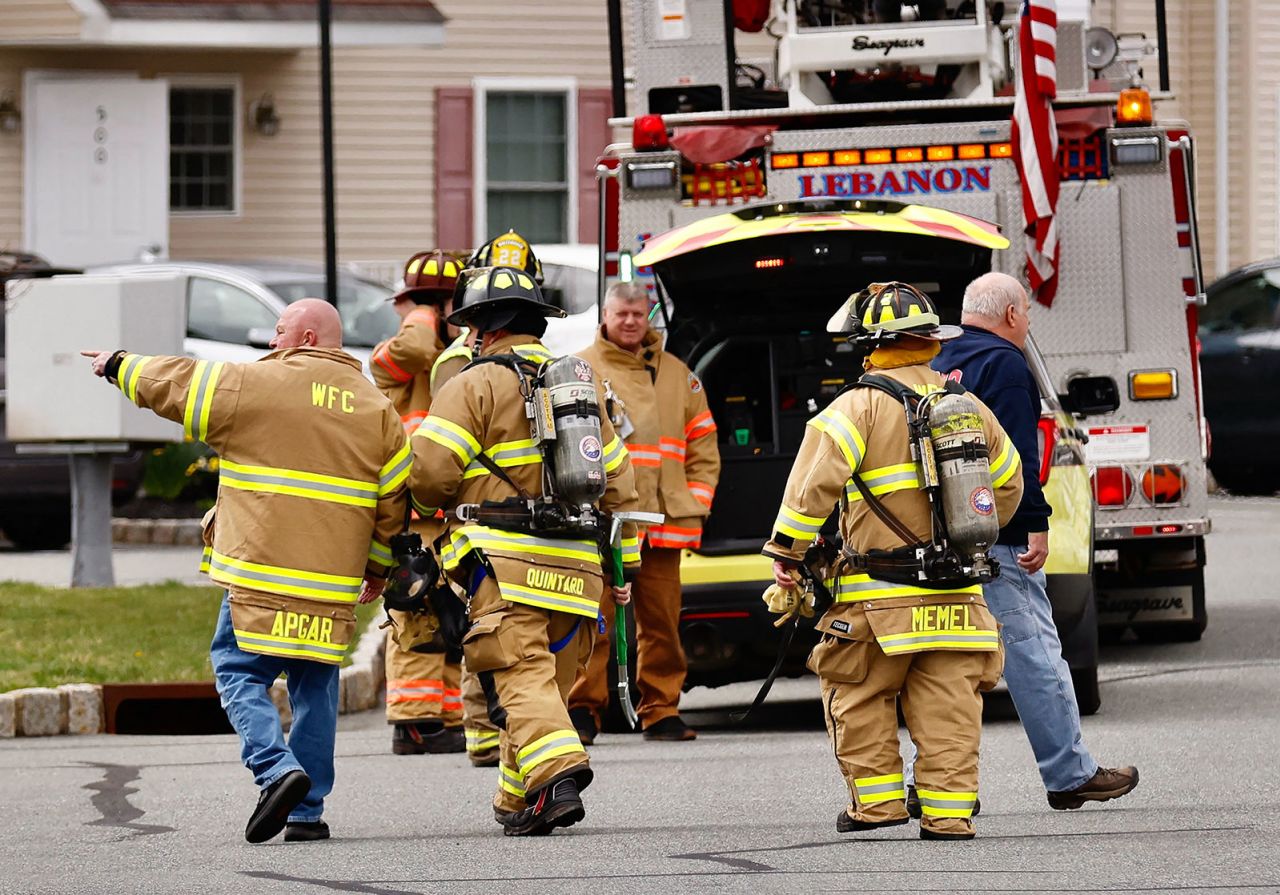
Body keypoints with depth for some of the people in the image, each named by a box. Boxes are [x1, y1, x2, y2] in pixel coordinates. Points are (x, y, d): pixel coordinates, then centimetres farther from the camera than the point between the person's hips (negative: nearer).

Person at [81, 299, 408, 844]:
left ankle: (275, 768, -19)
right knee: (314, 686, 12)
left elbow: (175, 385, 8)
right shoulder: (376, 408, 11)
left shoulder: (253, 385, -3)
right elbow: (393, 496, 13)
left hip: (261, 570, -4)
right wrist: (378, 564, 25)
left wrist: (120, 366, 27)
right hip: (333, 584, 4)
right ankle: (308, 811, 9)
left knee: (239, 673, 4)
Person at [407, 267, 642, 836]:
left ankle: (556, 775, -33)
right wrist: (624, 564, 25)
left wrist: (446, 504, 14)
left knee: (521, 679, -14)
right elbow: (618, 483, 22)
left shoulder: (474, 385, -1)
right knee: (550, 680, 13)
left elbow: (429, 473, -9)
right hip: (575, 566, 6)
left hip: (505, 562, -6)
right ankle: (518, 802, 18)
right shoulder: (579, 385, 21)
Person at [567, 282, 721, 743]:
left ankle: (661, 710, 11)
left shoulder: (676, 375, 15)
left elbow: (703, 446, 18)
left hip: (663, 522, 3)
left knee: (662, 619, 5)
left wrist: (695, 502, 8)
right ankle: (583, 709, -1)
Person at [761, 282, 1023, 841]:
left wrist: (787, 565, -4)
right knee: (948, 708, 4)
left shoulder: (859, 408, -7)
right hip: (957, 594, 5)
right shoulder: (970, 409, 12)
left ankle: (877, 797, 8)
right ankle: (949, 811, 1)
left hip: (881, 597, -5)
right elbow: (1007, 485, 25)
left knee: (858, 695, 10)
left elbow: (810, 491, -13)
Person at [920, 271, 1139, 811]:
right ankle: (1070, 776, -2)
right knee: (1033, 652, -4)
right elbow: (1016, 454, -17)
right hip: (995, 538, -8)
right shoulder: (1003, 362, -8)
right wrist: (1036, 524, -18)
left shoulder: (941, 365, 17)